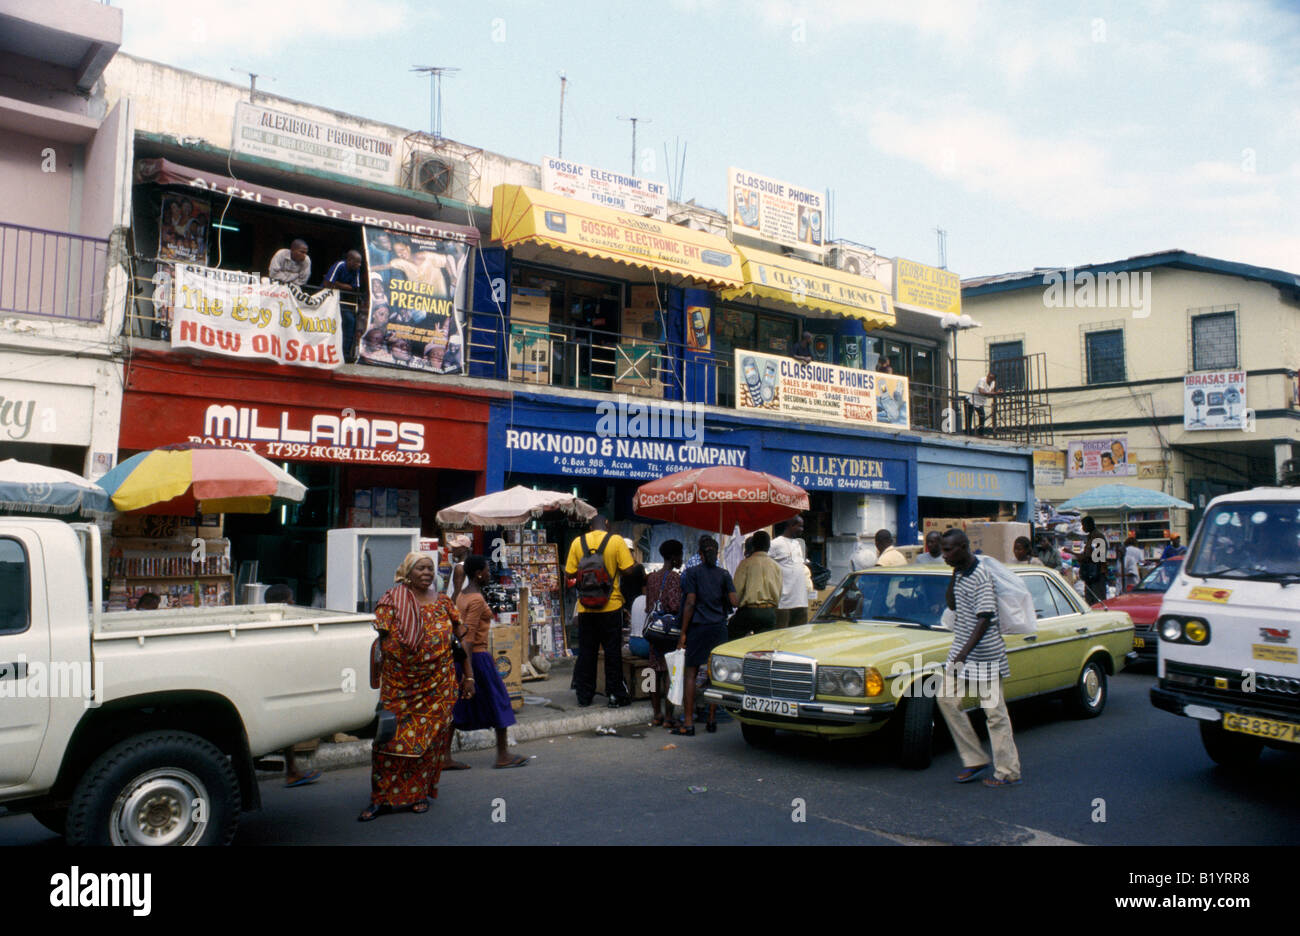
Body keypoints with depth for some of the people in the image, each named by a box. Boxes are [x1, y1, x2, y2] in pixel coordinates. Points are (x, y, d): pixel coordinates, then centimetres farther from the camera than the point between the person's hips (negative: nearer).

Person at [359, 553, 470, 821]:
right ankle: (383, 798, 7)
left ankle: (420, 793, 19)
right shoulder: (392, 602, 0)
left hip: (438, 687, 2)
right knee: (392, 736, -3)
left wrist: (468, 676, 8)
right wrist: (374, 677, -9)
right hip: (398, 685, -2)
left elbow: (461, 640, 11)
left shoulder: (443, 604, 8)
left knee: (430, 738, 5)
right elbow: (380, 641, -3)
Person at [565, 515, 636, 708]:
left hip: (586, 607, 2)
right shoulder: (616, 541, -5)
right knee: (613, 652, 7)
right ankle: (615, 695, 11)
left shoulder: (578, 542, 2)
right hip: (611, 605, -2)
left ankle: (584, 696, 15)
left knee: (586, 652, 10)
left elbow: (571, 574, 2)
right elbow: (628, 569, -9)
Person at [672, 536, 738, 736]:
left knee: (691, 674, 0)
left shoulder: (692, 573, -3)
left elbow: (690, 603, -8)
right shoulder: (724, 574, 4)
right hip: (719, 627, 3)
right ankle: (712, 720, 13)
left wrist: (683, 633, -5)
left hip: (698, 627, -3)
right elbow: (734, 602, -3)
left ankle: (688, 722, -3)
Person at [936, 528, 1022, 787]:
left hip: (985, 652, -9)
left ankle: (1008, 772, 10)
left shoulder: (981, 575, -18)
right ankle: (975, 760, 16)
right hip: (962, 650, 9)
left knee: (994, 712, -1)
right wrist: (954, 576, 4)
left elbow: (985, 618, -22)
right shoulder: (961, 574, 8)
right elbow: (952, 605, 15)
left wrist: (966, 650, -27)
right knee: (948, 700, 6)